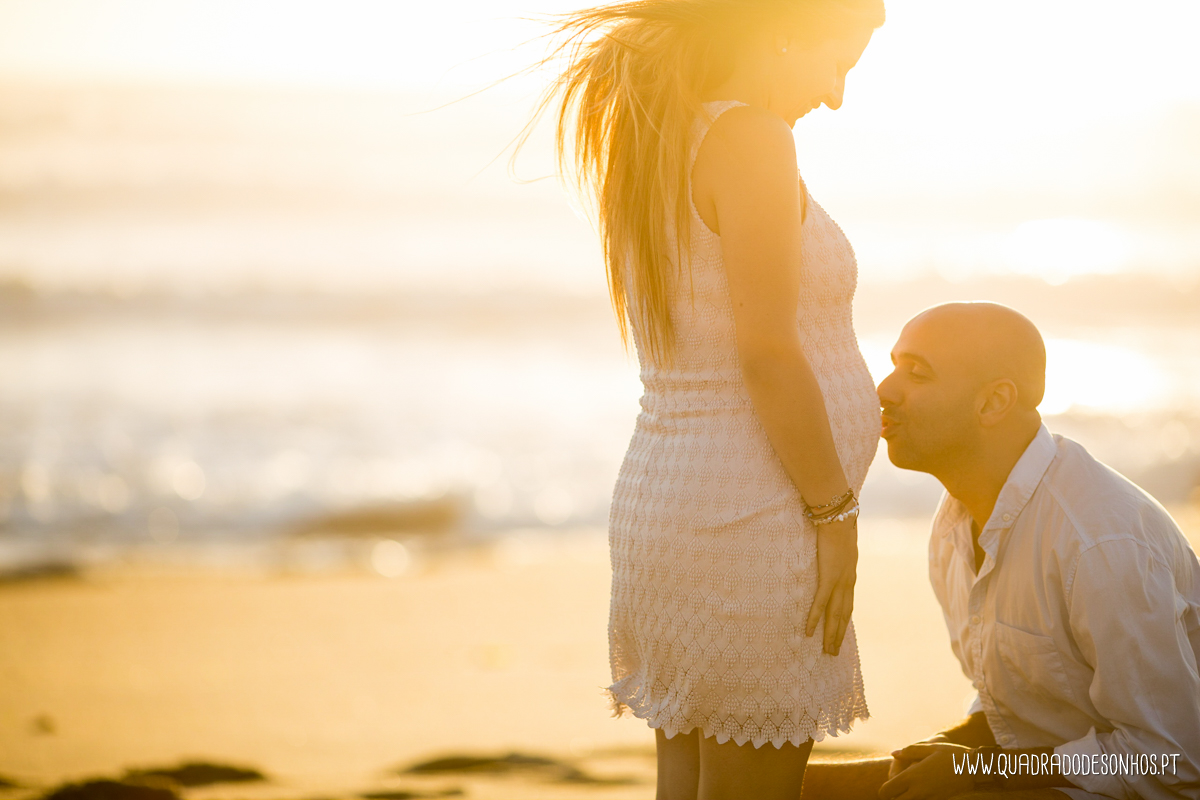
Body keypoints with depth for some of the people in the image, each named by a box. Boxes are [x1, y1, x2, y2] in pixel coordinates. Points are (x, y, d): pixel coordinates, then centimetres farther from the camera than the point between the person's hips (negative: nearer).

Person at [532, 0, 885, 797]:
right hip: (746, 515, -10)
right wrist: (834, 512, -14)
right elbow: (766, 352, -18)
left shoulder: (656, 140, 13)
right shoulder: (749, 139, -14)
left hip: (669, 495, 10)